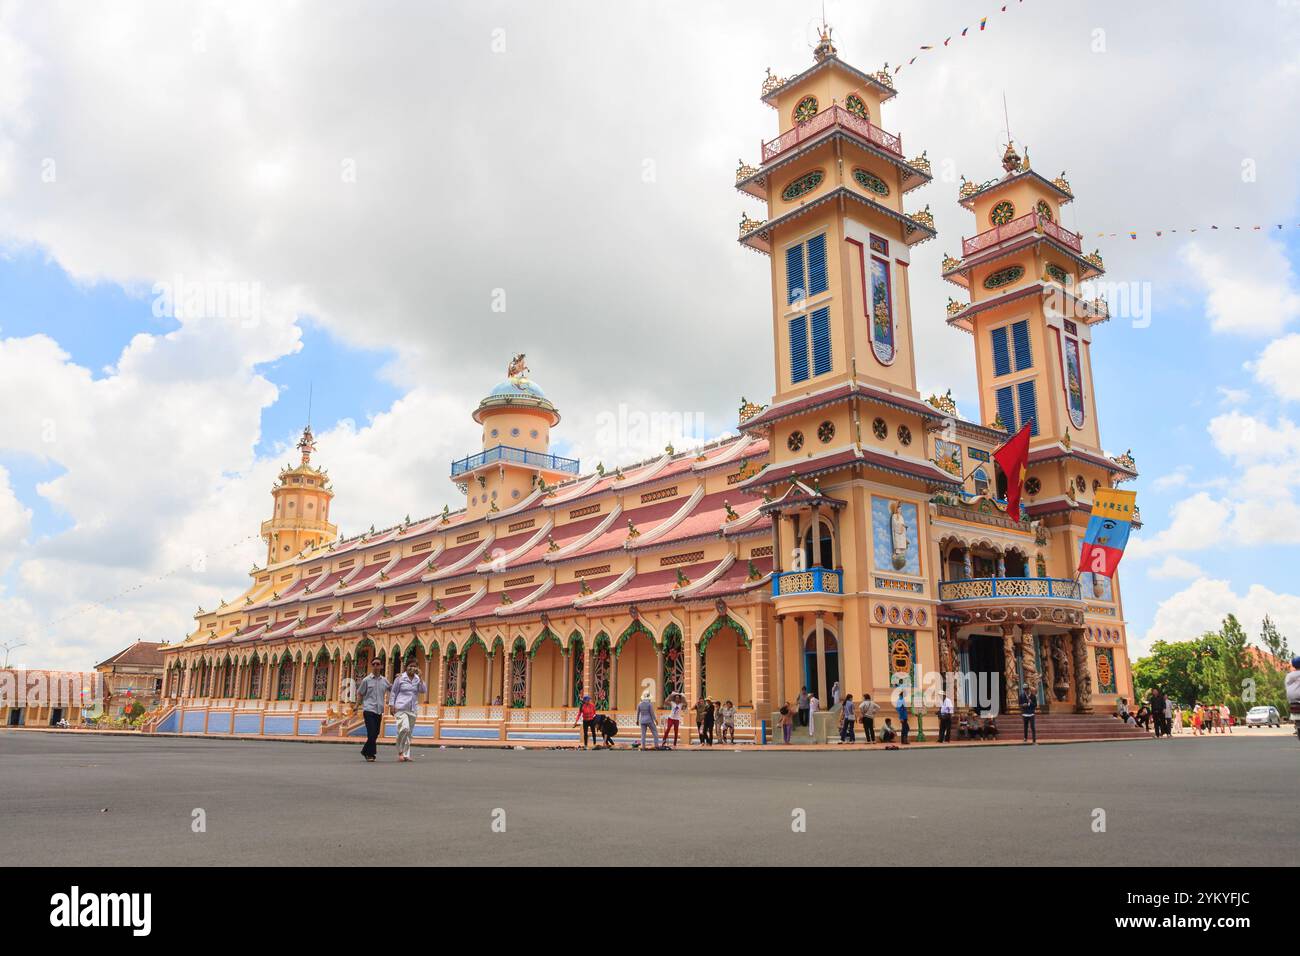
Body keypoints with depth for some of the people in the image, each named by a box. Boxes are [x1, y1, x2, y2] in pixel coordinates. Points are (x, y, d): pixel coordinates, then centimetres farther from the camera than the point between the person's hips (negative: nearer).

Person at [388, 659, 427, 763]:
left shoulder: (418, 679, 8)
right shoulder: (400, 678, 1)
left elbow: (424, 691, -4)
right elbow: (393, 692, 6)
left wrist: (420, 677, -9)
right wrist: (392, 705, -1)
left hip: (413, 709, 4)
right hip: (401, 708, -4)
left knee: (409, 732, 6)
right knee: (404, 728, -21)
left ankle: (406, 755, 13)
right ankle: (400, 751, -4)